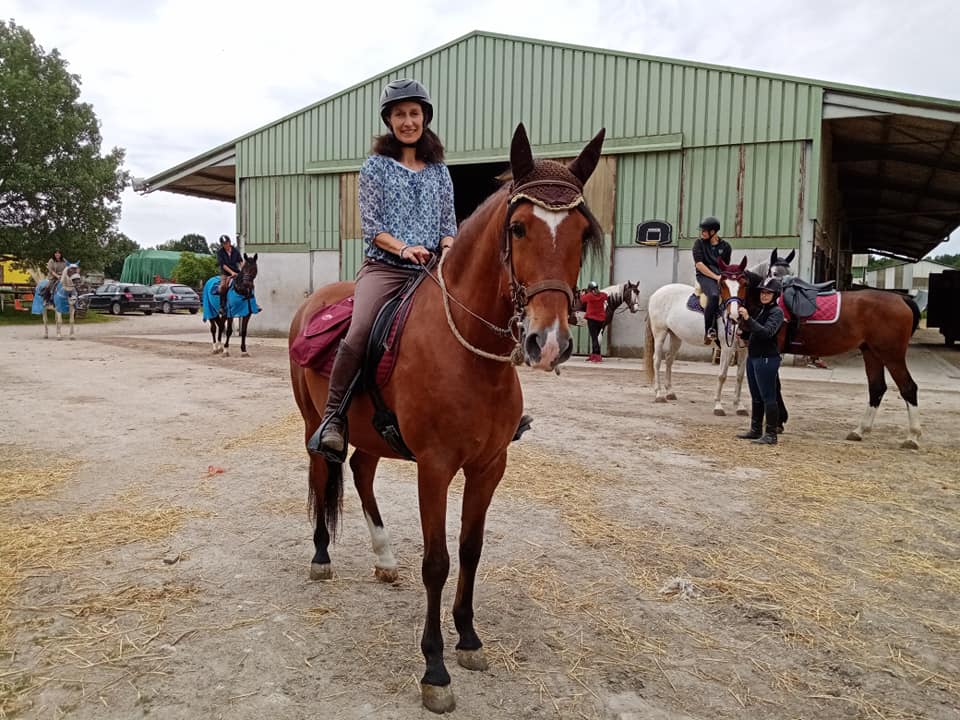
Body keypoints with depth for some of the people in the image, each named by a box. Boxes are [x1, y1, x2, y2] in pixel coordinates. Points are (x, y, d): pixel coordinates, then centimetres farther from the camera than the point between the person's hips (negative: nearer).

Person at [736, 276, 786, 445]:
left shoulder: (776, 312, -12)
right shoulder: (761, 310, 14)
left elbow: (767, 332, -29)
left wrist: (748, 319, -38)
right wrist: (743, 332, 5)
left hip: (767, 359, -9)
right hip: (753, 357, 9)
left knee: (768, 398, -5)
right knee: (756, 397, 16)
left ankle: (771, 435, 1)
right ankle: (755, 430, 26)